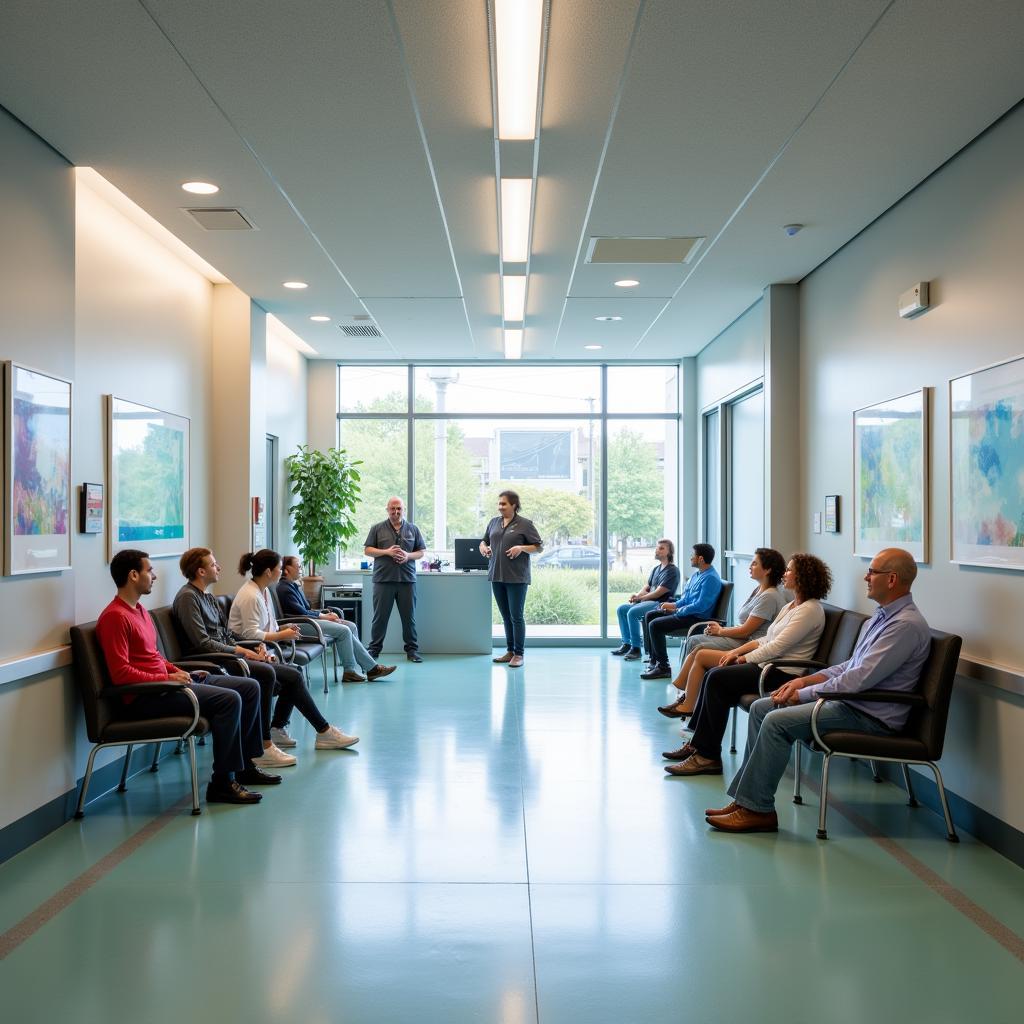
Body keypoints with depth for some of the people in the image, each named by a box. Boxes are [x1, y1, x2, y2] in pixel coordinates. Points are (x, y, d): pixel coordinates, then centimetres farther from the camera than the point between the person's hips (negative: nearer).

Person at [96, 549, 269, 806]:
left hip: (163, 683, 10)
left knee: (249, 688, 6)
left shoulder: (139, 610, 18)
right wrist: (168, 678, -20)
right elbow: (121, 673, -21)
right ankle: (222, 782, -16)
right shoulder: (115, 616, -14)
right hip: (144, 697, -10)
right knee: (229, 699, -26)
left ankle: (244, 765, 15)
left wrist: (180, 673, 8)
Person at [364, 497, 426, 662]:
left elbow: (421, 552, 11)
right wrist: (387, 552, -11)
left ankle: (412, 649, 15)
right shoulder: (377, 528, 6)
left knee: (409, 616, 6)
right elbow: (367, 550, 3)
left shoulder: (413, 529, 11)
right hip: (383, 579, -1)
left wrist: (408, 556, -9)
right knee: (380, 616, 3)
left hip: (407, 579, 1)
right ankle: (374, 648, 13)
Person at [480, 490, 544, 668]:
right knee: (506, 616, 11)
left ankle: (519, 654, 6)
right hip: (497, 576, 5)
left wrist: (521, 548, -16)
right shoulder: (494, 522, 12)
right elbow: (484, 541, 23)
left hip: (516, 577, -5)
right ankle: (509, 651, 20)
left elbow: (539, 547, -1)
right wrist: (483, 547, 1)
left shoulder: (525, 524, -3)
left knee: (516, 616, -2)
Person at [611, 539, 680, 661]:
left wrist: (639, 597, -7)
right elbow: (646, 587, 19)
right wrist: (637, 595, -4)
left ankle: (636, 649, -22)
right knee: (621, 609, 0)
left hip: (661, 604, -9)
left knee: (632, 612, -29)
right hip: (648, 601, 9)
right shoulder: (656, 569, 19)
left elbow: (658, 592, -15)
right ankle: (626, 644, 2)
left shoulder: (672, 571, -10)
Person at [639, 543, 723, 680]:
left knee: (655, 625, -21)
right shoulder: (698, 574, 12)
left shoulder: (711, 578, -20)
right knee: (650, 615, 11)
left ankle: (663, 667, -12)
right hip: (684, 611, 11)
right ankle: (654, 661, 11)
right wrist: (675, 604, 4)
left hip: (696, 617, -11)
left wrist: (677, 609, -16)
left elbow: (700, 606, -25)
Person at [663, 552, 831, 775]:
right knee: (713, 675, -5)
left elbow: (777, 647, -17)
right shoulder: (792, 606, 20)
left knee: (718, 679, -21)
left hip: (783, 673, -10)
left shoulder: (810, 610, -12)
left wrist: (744, 659, -7)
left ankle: (708, 756, -17)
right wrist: (736, 652, 8)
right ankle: (698, 745, -3)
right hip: (768, 663, 10)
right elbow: (767, 639, 20)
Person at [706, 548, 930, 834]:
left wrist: (803, 694, -14)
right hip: (850, 699, 10)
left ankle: (757, 810, -12)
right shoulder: (882, 616, 14)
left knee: (777, 721, -22)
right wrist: (804, 680, 6)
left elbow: (859, 679, -24)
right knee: (761, 708, 3)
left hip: (870, 715, -10)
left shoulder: (906, 625, -19)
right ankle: (747, 797, 2)